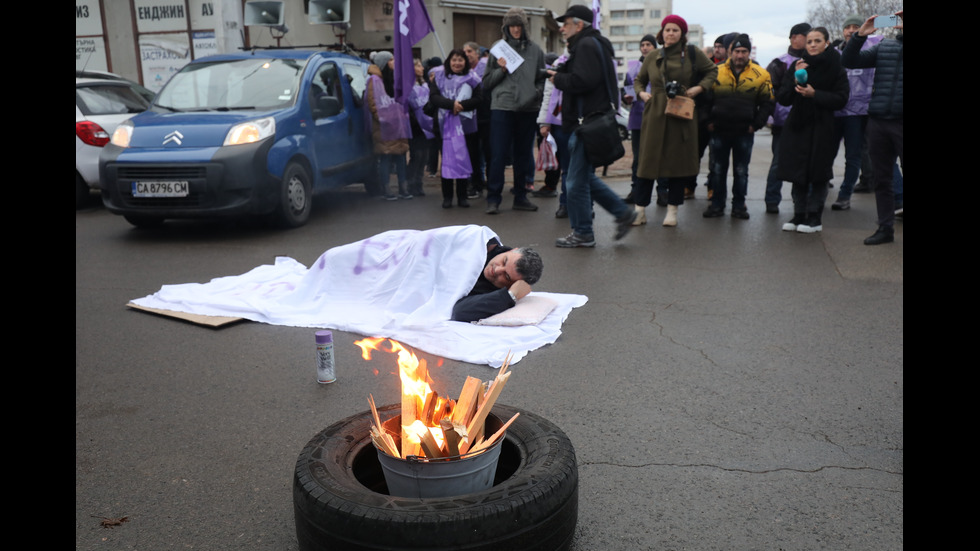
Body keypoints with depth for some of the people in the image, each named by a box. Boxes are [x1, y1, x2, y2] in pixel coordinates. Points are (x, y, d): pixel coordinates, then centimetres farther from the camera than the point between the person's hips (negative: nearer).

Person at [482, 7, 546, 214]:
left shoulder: (535, 50, 9)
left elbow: (542, 79, 14)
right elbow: (487, 82, 6)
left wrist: (537, 92, -4)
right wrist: (501, 69, -10)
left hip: (528, 108, 3)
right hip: (502, 107, -2)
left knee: (523, 155, 10)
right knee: (498, 155, -5)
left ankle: (520, 197, 19)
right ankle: (493, 198, 1)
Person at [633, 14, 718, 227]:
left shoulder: (693, 54, 3)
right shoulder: (652, 58, 8)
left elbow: (712, 70, 15)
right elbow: (639, 80, 21)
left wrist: (700, 87, -1)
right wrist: (641, 92, 1)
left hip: (682, 115, 0)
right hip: (655, 114, 1)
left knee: (679, 161, 3)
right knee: (648, 160, -1)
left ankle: (672, 210, 12)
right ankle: (640, 208, 6)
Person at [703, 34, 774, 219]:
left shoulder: (760, 75, 1)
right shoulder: (717, 72, 3)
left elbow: (767, 103, 4)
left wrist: (755, 125, -4)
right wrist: (709, 121, 0)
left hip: (745, 132, -1)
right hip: (719, 130, 1)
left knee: (741, 171, 6)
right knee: (718, 169, 7)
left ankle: (739, 206, 16)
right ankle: (717, 204, 17)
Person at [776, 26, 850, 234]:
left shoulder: (835, 68, -1)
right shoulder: (797, 66, 9)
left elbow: (841, 99, -8)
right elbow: (782, 98, 3)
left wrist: (814, 94, -18)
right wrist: (795, 81, -13)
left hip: (822, 128, -3)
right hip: (798, 125, 3)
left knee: (818, 174, 0)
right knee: (798, 173, 4)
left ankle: (815, 217, 8)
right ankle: (799, 215, 13)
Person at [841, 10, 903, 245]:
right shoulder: (884, 47, 13)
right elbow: (849, 61, 8)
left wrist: (902, 30, -19)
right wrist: (860, 36, -5)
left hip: (899, 121, -4)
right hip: (878, 120, 4)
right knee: (881, 178, 9)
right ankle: (885, 228, 19)